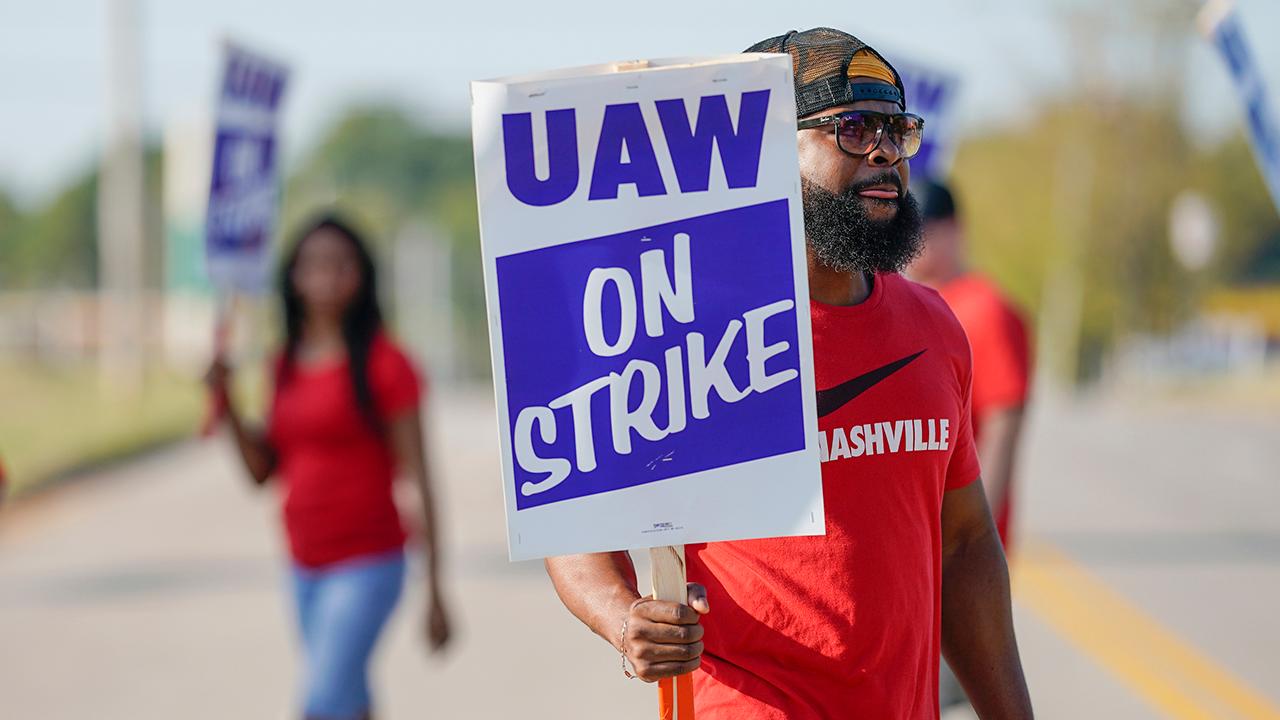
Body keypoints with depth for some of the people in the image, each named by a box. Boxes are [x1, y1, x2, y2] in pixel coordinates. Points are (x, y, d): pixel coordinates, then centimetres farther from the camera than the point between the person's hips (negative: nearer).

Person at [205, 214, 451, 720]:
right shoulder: (287, 365, 11)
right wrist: (227, 406, -4)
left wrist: (435, 593, -10)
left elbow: (418, 477, -8)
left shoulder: (383, 362, -7)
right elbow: (263, 470, 13)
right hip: (306, 565, 7)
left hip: (367, 563, -7)